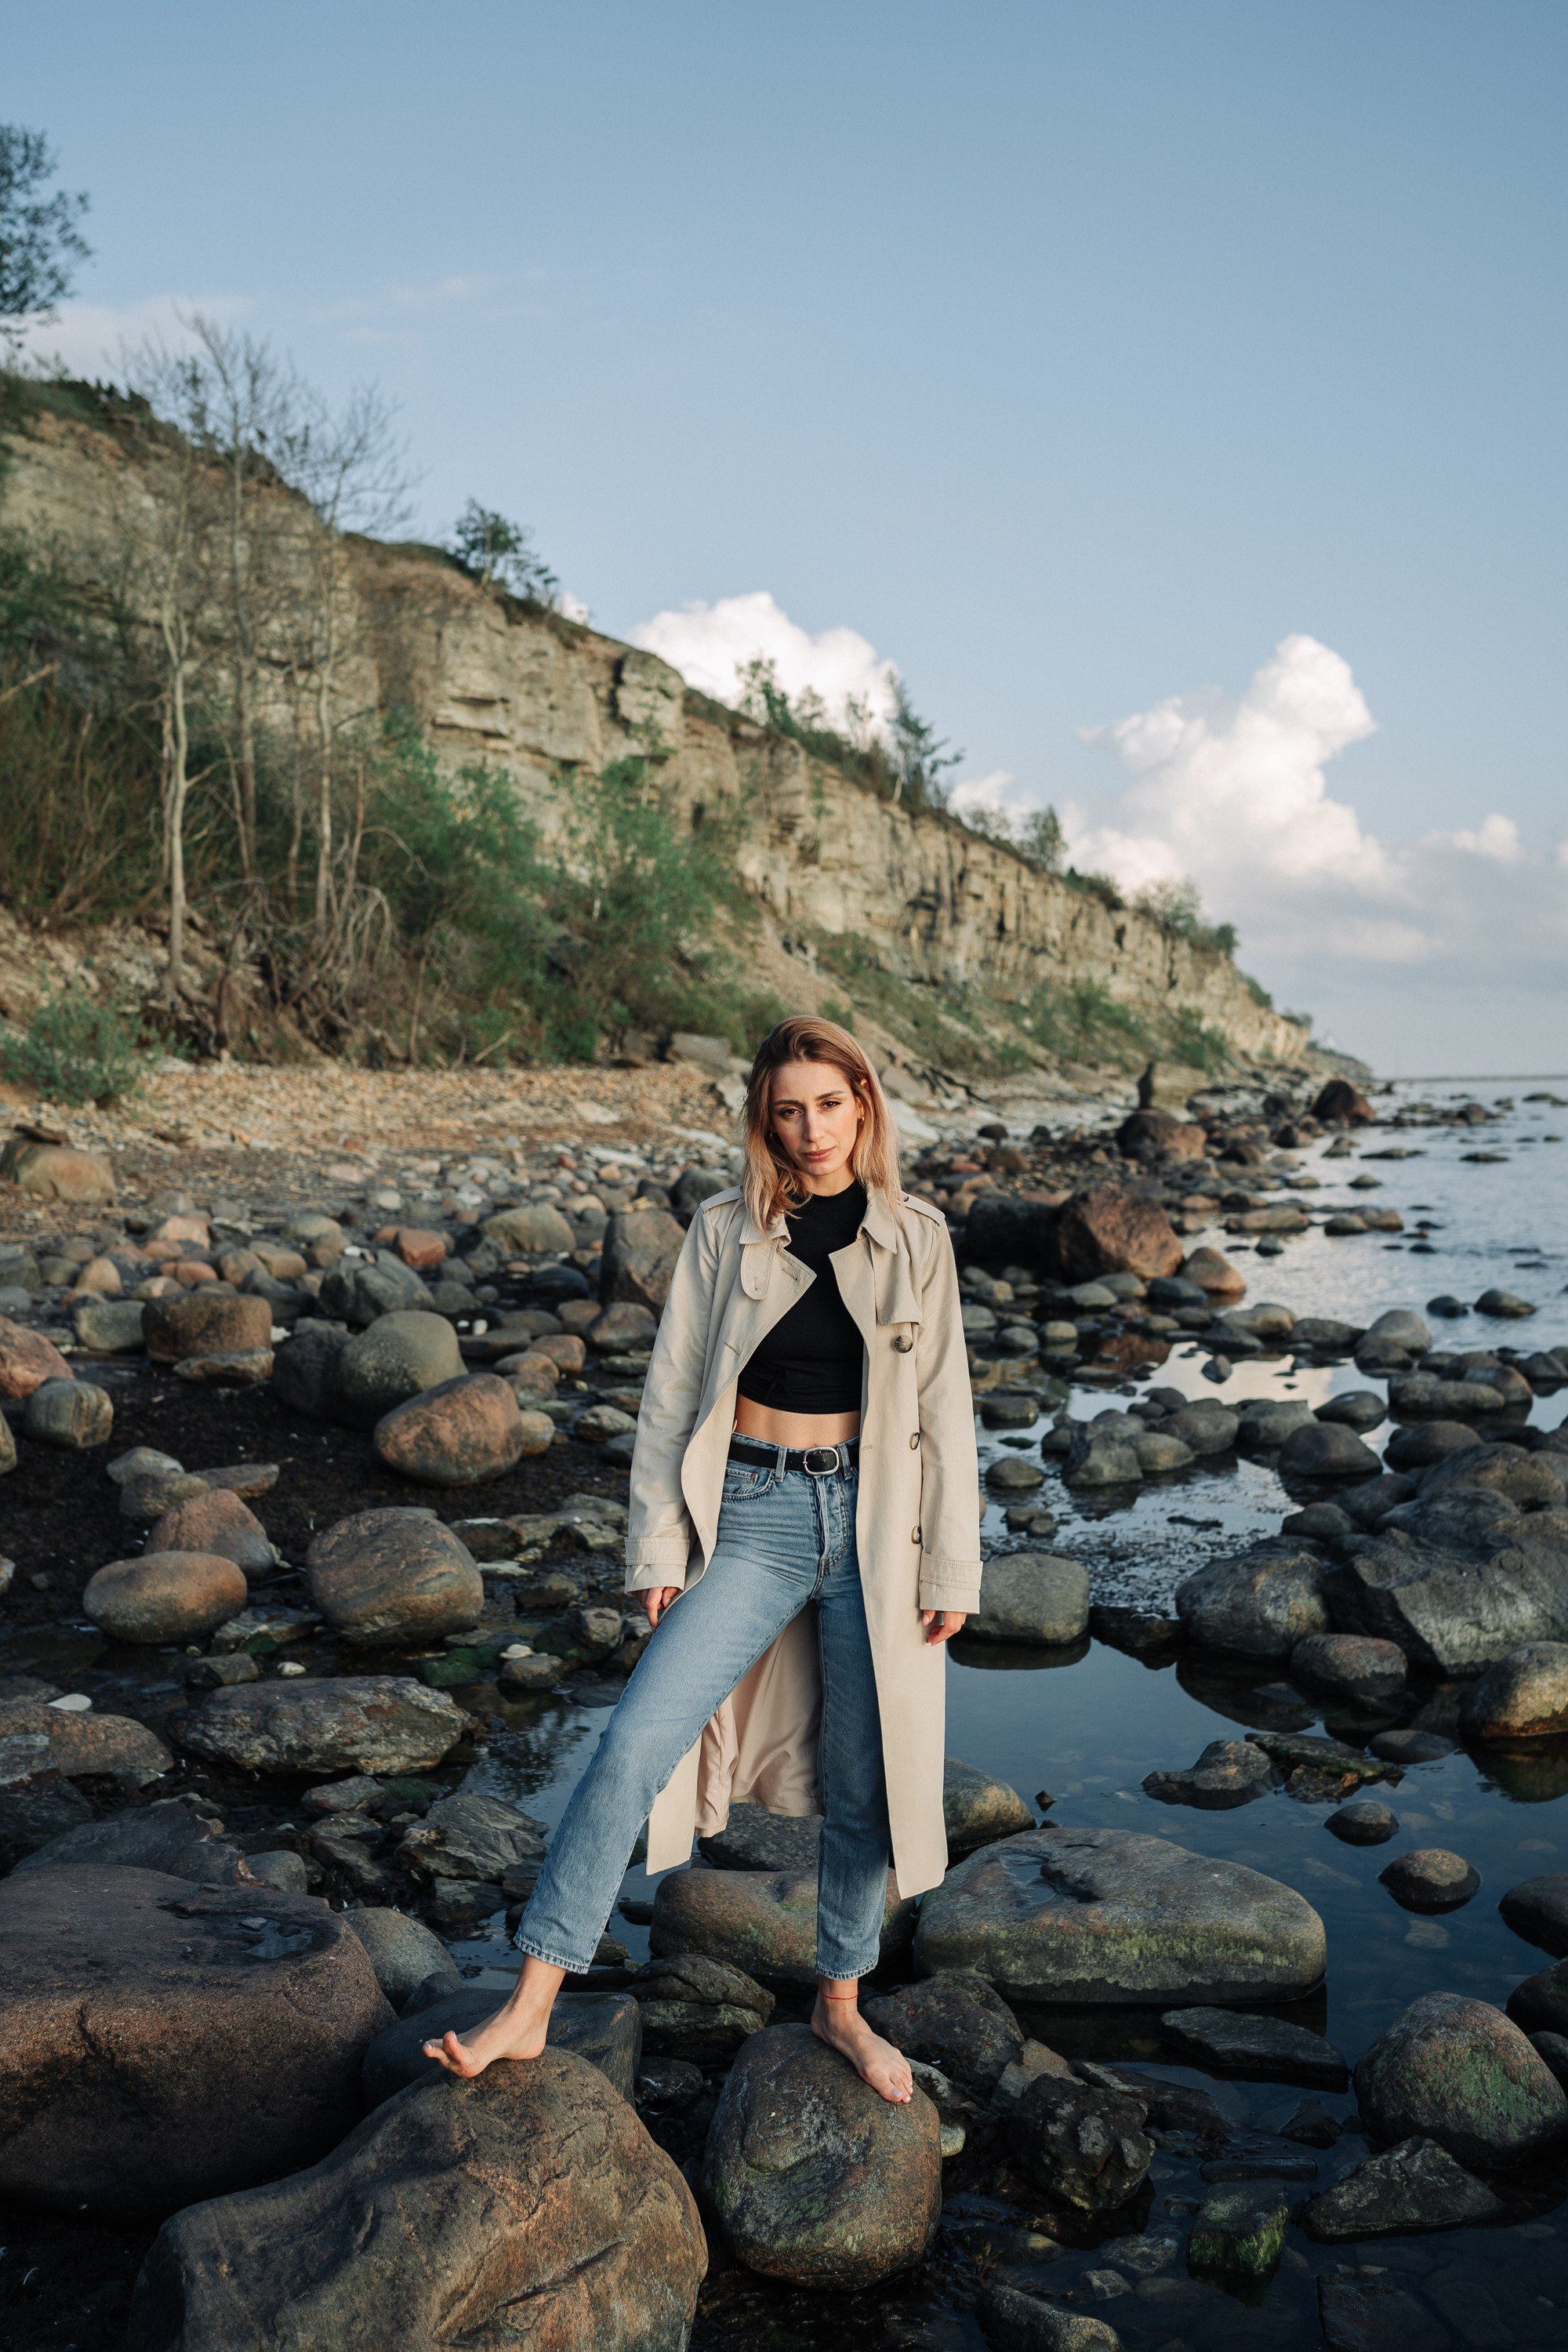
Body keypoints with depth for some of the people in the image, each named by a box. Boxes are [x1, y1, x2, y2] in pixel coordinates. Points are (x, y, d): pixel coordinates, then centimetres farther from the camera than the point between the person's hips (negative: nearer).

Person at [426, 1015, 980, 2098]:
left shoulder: (916, 1238, 2)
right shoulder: (724, 1231, 1)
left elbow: (945, 1407, 4)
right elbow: (674, 1391, 3)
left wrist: (953, 1565, 2)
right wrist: (659, 1546, -1)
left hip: (875, 1518, 1)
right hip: (755, 1515, -1)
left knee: (866, 1776, 9)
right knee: (638, 1739, -12)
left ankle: (842, 2002, 32)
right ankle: (528, 2007, -3)